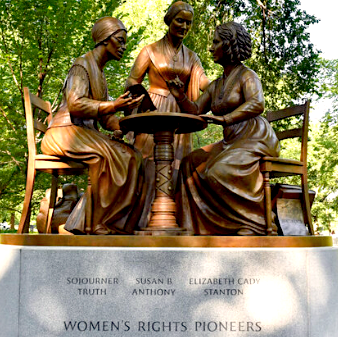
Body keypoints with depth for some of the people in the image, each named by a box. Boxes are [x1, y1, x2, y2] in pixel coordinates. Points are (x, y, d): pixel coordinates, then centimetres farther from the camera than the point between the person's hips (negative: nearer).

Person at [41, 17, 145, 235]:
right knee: (109, 155, -31)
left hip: (87, 135, 8)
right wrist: (114, 106, -27)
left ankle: (118, 223, -16)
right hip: (64, 133, -8)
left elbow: (105, 118, 17)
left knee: (133, 157, -10)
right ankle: (96, 223, -26)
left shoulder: (100, 74, 23)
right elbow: (75, 104, -20)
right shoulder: (82, 65, -4)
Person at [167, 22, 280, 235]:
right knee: (192, 163, -3)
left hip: (255, 139, -8)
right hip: (231, 142, 9)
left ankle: (254, 225, -19)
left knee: (220, 171, -29)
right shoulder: (216, 85, 19)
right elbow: (195, 111, 17)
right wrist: (180, 97, -2)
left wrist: (224, 118, -35)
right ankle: (198, 225, -5)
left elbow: (257, 104, -24)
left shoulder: (246, 76, -6)